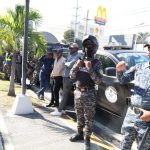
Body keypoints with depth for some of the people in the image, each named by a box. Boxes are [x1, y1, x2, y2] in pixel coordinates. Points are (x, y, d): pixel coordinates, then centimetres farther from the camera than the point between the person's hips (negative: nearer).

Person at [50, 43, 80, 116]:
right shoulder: (70, 55, 17)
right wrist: (66, 63, 0)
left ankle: (59, 111, -1)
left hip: (69, 78, -9)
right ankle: (62, 109, 22)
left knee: (65, 95, -5)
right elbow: (65, 62, 20)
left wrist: (66, 63, -4)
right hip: (65, 76, 9)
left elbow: (70, 65, -22)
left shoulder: (77, 56, -13)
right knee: (65, 94, 14)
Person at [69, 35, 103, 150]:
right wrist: (76, 67, -10)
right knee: (79, 116, 18)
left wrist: (90, 69, -23)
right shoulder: (80, 60, 8)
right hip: (78, 92, 5)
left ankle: (87, 138, 15)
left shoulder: (97, 63, -6)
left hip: (89, 94, -5)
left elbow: (98, 81, -14)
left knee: (89, 118, 4)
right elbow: (72, 77, 6)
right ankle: (79, 134, 33)